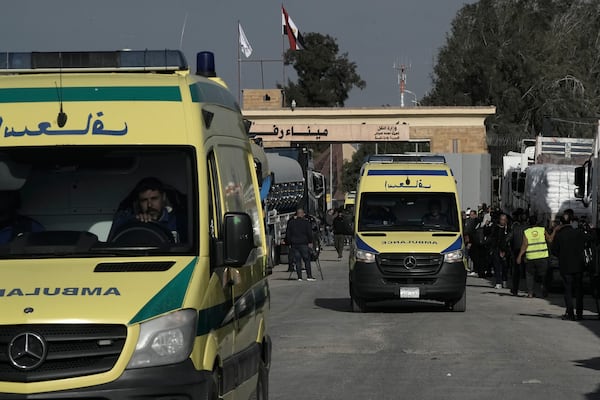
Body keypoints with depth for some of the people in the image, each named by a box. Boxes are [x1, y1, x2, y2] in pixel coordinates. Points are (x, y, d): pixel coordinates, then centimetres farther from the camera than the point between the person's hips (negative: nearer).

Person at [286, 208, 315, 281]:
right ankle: (309, 276, -2)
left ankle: (299, 277, 0)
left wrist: (289, 243, 14)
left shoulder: (291, 223, 8)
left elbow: (288, 234, 10)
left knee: (297, 261, 5)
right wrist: (310, 242, 0)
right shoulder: (306, 222, -2)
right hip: (304, 244, -3)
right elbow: (309, 233, -6)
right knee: (307, 260, 3)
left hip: (294, 244, 3)